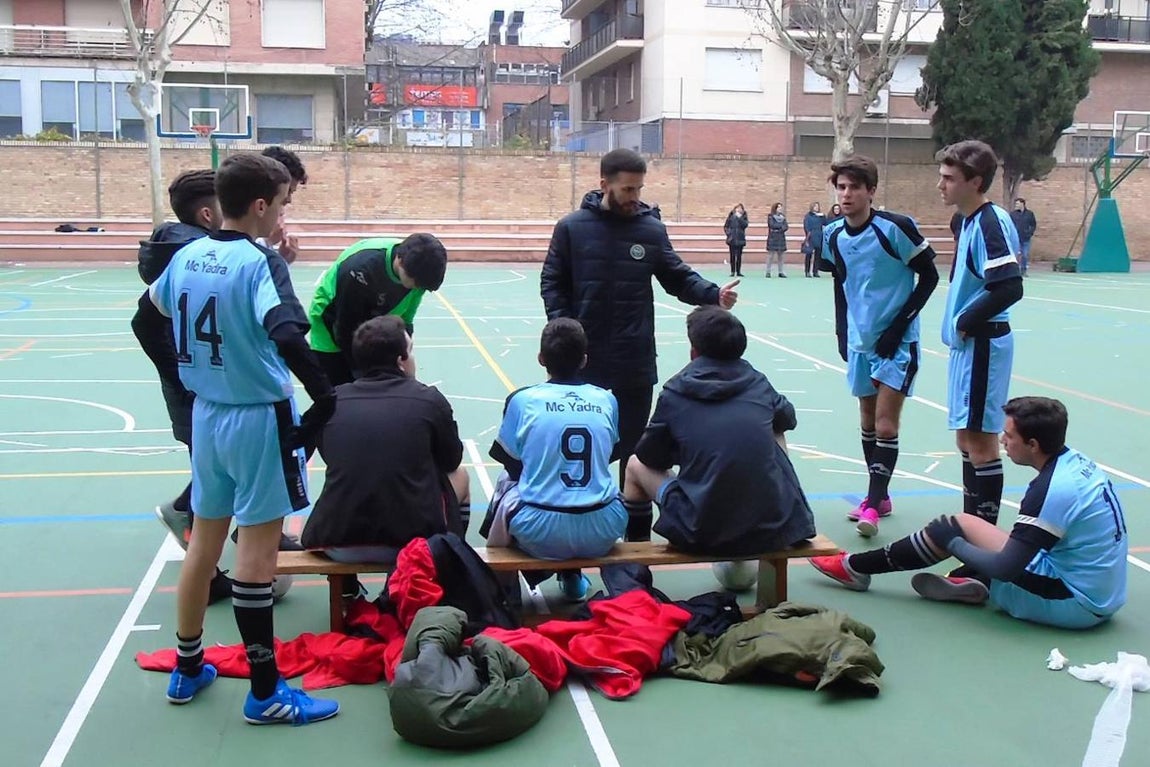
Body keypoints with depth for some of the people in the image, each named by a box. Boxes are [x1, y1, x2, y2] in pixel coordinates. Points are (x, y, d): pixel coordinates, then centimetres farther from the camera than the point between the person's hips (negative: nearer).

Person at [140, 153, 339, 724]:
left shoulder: (186, 256, 3)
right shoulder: (261, 263, -17)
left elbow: (155, 306, 20)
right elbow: (288, 336, -32)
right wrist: (325, 398, -26)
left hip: (206, 414, 7)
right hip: (259, 420, -7)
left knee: (204, 542, 18)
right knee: (257, 552, 0)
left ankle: (187, 668, 31)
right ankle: (265, 692, 10)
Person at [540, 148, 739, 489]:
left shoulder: (652, 229, 3)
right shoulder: (572, 227, -2)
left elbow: (678, 278, 8)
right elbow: (552, 282, 2)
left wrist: (714, 294, -10)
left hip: (636, 359, 2)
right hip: (584, 357, -1)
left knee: (634, 444, 9)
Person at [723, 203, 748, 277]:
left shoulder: (743, 217, 6)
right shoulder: (731, 216, 3)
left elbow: (745, 225, -11)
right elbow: (726, 226, 7)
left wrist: (739, 218, -16)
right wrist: (728, 233, -7)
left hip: (740, 239, 1)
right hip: (732, 239, -1)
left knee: (739, 256, 2)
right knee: (732, 256, -1)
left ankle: (738, 272, 8)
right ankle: (732, 271, 5)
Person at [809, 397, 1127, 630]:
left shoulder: (1051, 490, -24)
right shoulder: (1078, 462, 2)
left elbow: (1006, 568, -23)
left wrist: (954, 543, -7)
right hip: (1105, 597, 9)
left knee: (953, 528, -4)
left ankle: (856, 567, 8)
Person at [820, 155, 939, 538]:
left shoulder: (896, 228, -17)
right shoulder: (834, 235, 0)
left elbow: (930, 276, -11)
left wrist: (899, 324, -16)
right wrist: (843, 332, 10)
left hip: (896, 341, -6)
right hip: (859, 339, 6)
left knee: (885, 421, -8)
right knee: (867, 417, 12)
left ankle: (873, 505, -6)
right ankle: (879, 496, 24)